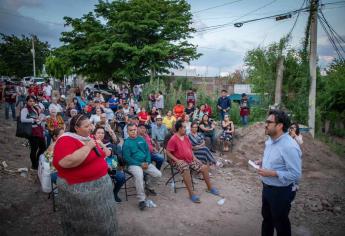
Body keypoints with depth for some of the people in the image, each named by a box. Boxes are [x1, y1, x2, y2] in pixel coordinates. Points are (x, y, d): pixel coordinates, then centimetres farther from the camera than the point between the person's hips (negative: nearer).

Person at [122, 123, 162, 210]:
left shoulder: (141, 139, 10)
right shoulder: (126, 143, -6)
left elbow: (147, 151, 10)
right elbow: (127, 158, -10)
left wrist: (147, 162, -7)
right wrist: (140, 164, -14)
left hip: (145, 163, 5)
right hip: (134, 164, -5)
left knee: (158, 174, -8)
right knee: (139, 176, -35)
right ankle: (141, 200, -23)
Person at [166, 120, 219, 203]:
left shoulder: (186, 137, 11)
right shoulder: (173, 139, -13)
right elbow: (168, 152, -13)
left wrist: (194, 157, 8)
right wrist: (177, 160, -20)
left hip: (190, 159, 8)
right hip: (180, 161, -8)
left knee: (205, 167, 0)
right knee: (186, 170, -38)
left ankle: (210, 188, 18)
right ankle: (191, 194, -33)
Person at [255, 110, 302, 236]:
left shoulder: (289, 146, -28)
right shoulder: (270, 140, 1)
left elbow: (295, 174, -28)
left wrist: (271, 173, -28)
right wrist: (262, 162, -1)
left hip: (281, 191, -8)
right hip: (267, 187, 8)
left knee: (280, 222, 14)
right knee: (266, 217, 26)